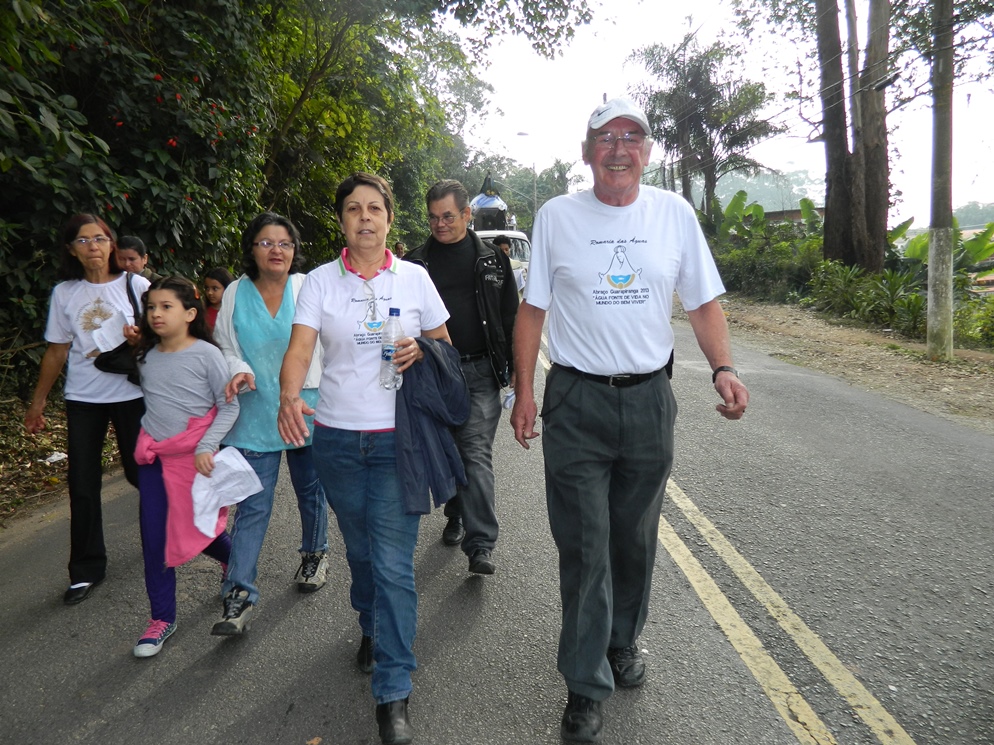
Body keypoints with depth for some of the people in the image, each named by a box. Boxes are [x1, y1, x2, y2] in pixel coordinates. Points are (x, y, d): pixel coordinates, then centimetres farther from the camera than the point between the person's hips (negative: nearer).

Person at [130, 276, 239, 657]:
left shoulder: (206, 354, -12)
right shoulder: (146, 357, 3)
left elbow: (229, 407, -11)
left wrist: (206, 447, -17)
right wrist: (149, 438, 7)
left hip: (194, 455, -4)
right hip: (154, 457, 4)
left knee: (200, 528, 9)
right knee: (154, 540, 4)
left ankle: (234, 561, 42)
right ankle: (162, 618, 18)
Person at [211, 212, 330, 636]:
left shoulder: (308, 288, -4)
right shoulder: (236, 293, 2)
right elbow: (228, 347, 9)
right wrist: (239, 372, -12)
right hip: (256, 414, 1)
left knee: (311, 490, 17)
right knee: (252, 504, -1)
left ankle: (315, 555, 41)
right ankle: (239, 594, 6)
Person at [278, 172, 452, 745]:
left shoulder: (414, 278, 3)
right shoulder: (321, 281, 2)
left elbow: (445, 346, 10)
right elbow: (300, 348, -10)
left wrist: (422, 351, -12)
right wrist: (289, 397, -29)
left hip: (399, 440, -1)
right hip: (337, 438, 2)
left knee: (394, 564, -4)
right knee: (361, 551, 18)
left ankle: (394, 697, 8)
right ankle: (373, 628, 48)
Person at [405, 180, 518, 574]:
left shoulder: (492, 259, 6)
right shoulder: (416, 263, 7)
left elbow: (511, 315, 9)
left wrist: (513, 365, 5)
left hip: (480, 370, -2)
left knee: (476, 453, -9)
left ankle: (480, 544, -7)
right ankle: (457, 515, 35)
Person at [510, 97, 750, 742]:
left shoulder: (675, 213, 4)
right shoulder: (557, 216, 1)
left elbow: (704, 302, 7)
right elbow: (533, 309, 3)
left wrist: (724, 368, -9)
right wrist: (524, 390, -3)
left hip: (649, 400, 2)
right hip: (576, 402, -2)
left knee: (635, 540, 16)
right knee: (584, 549, 1)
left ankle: (624, 643, 41)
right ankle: (586, 686, 17)